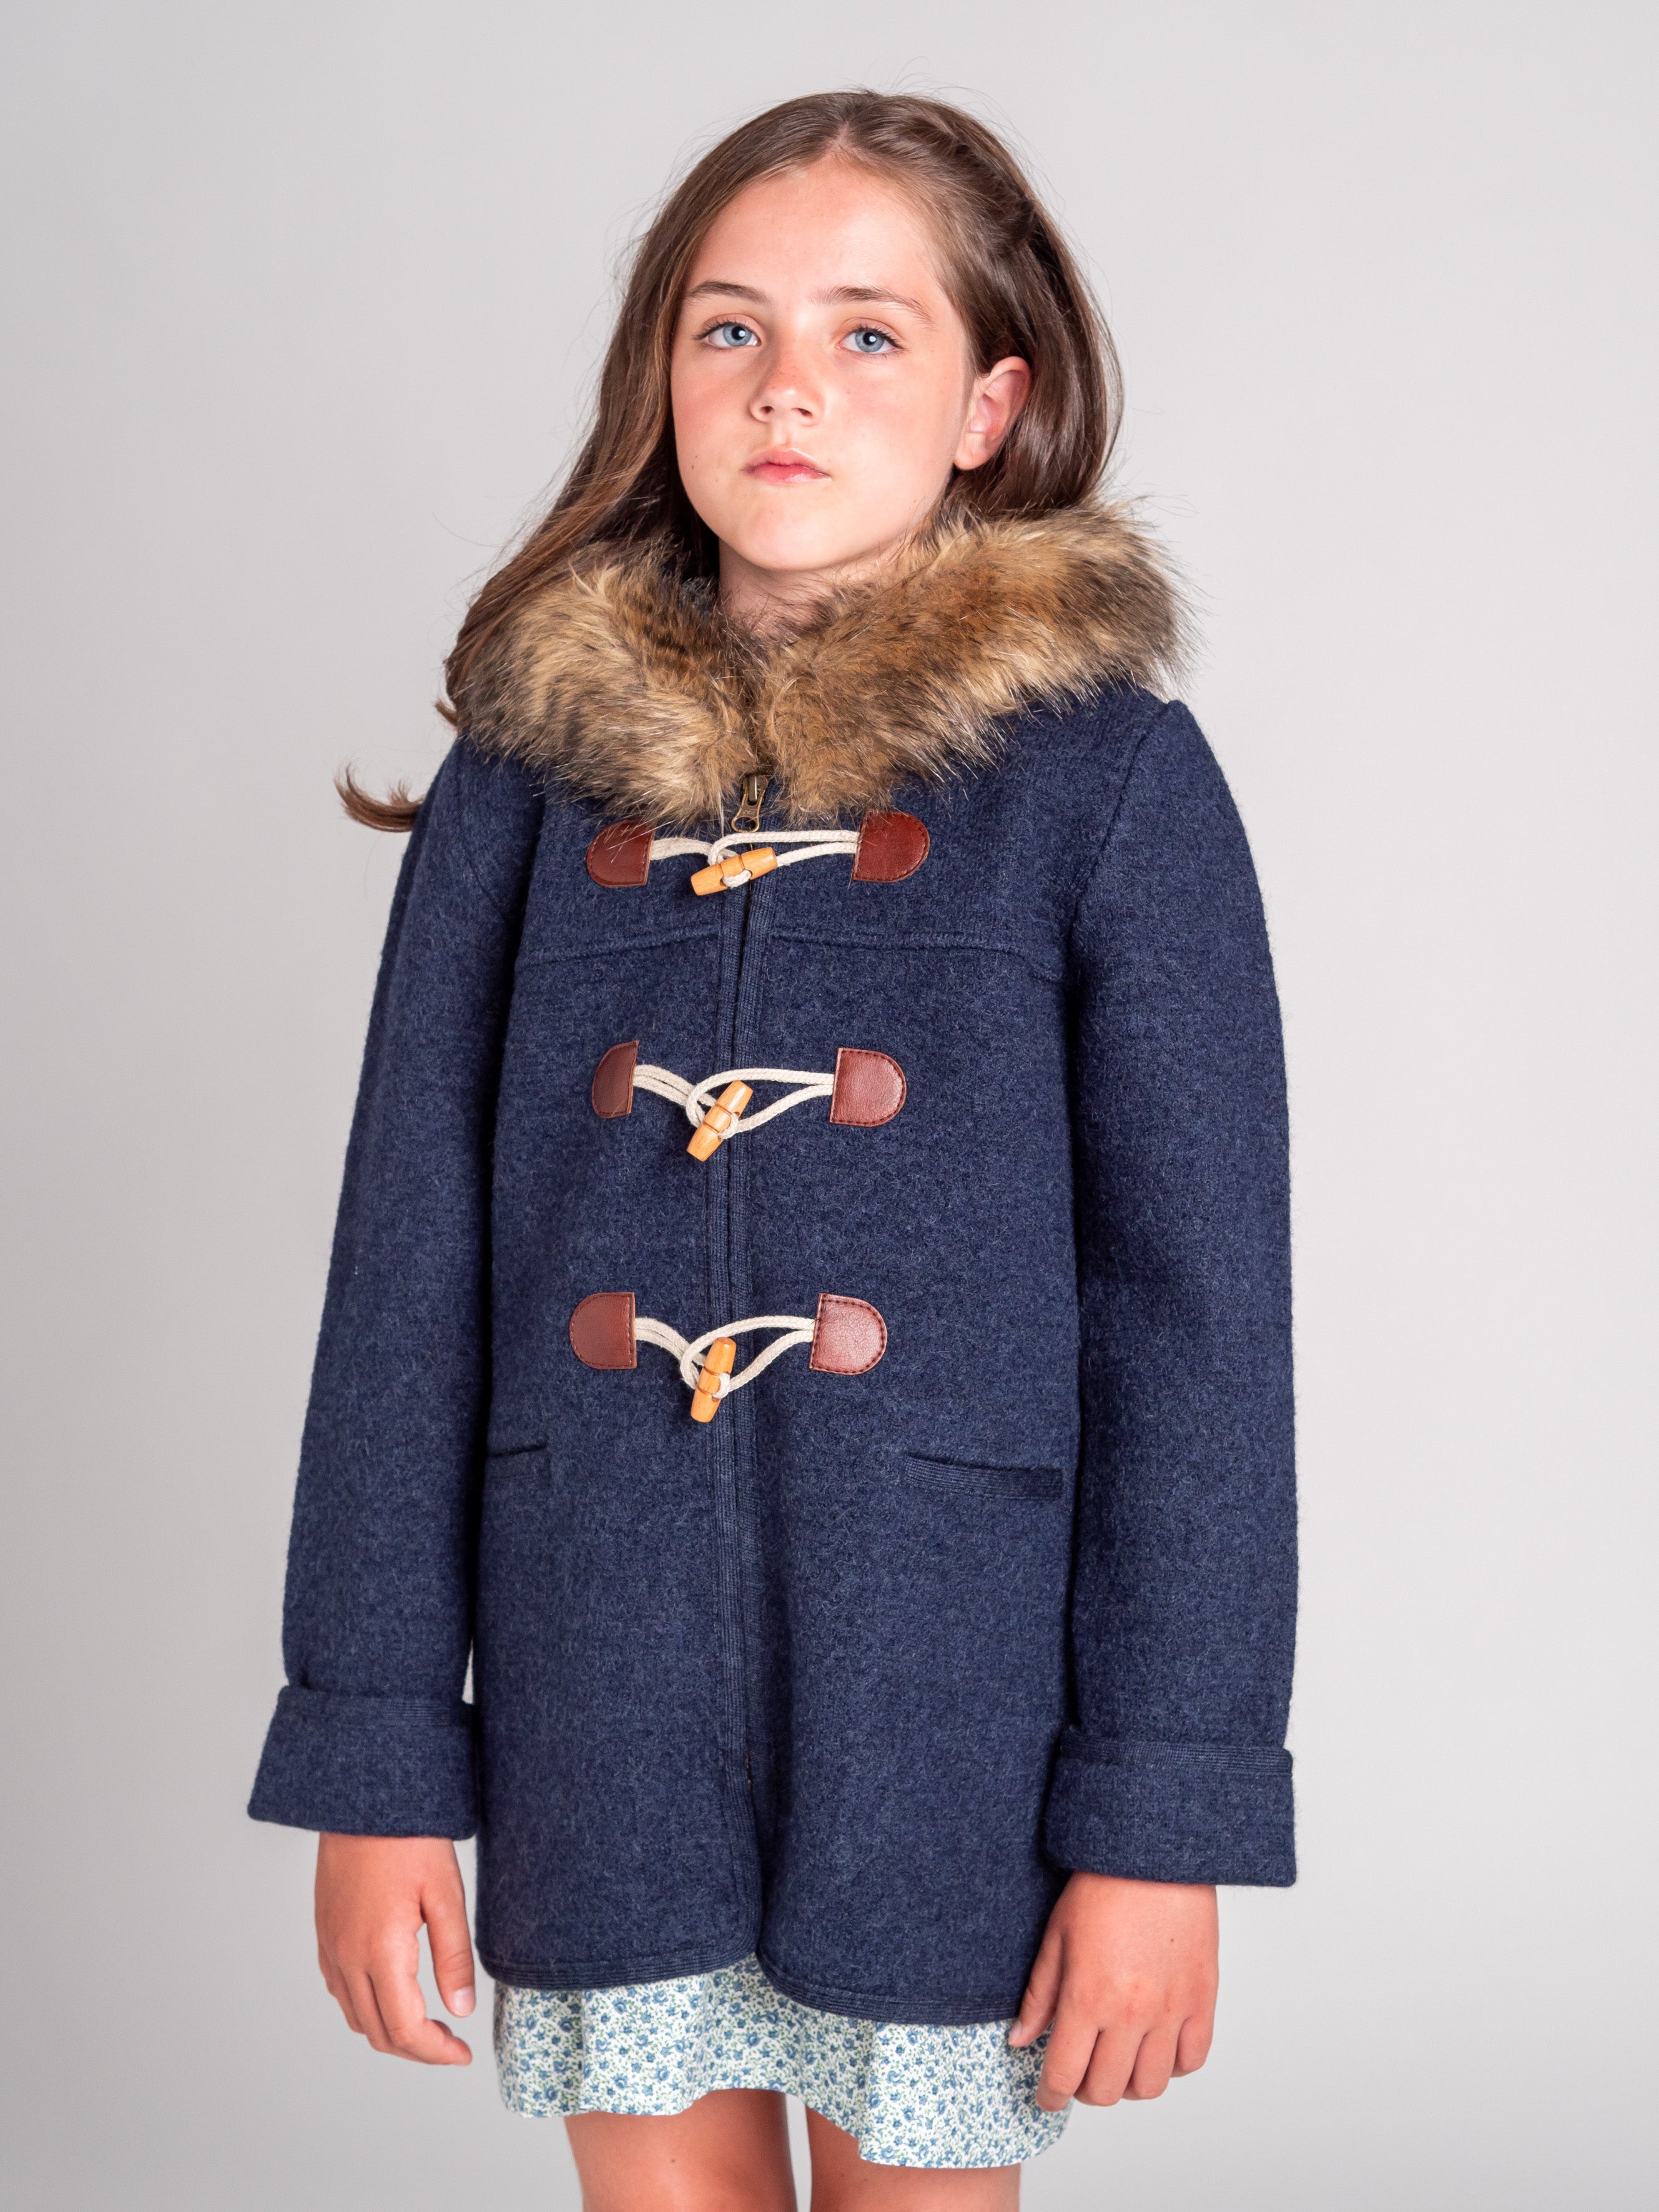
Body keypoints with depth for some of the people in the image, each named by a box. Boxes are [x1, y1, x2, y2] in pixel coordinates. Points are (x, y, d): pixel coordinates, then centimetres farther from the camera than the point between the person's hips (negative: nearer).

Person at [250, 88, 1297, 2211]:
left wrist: (1166, 1813, -8)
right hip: (602, 1691, 2)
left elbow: (1201, 1312, -5)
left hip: (945, 1708, -2)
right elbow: (406, 1275, 4)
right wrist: (374, 1754, 1)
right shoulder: (530, 770, 3)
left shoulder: (1111, 775, -4)